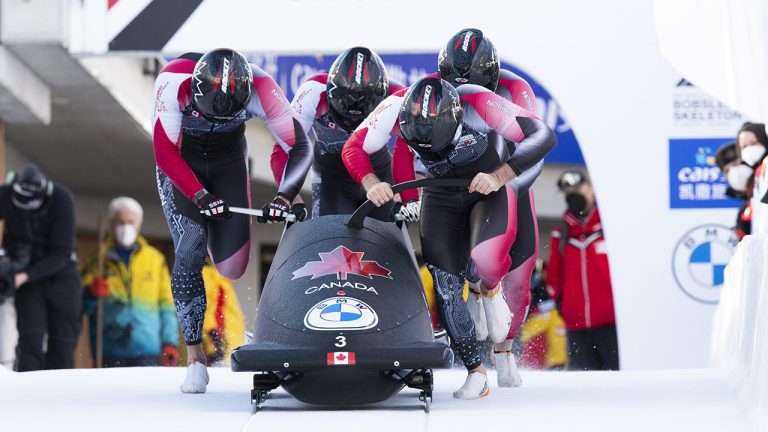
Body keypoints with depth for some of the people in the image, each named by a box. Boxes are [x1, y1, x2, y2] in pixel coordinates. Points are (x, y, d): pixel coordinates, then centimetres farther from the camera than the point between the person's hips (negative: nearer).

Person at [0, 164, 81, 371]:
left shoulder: (61, 199, -22)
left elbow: (61, 254, -21)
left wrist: (26, 276, -31)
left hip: (61, 274, 0)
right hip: (26, 275, 0)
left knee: (64, 343, -1)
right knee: (31, 339, -15)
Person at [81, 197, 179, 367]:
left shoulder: (155, 259, 14)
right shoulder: (96, 260, 11)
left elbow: (167, 304, 12)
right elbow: (83, 305, 10)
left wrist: (170, 343, 4)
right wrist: (92, 294, -12)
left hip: (148, 351, 0)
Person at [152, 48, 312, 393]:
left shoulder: (260, 88, -29)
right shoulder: (173, 81, -33)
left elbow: (300, 147, -23)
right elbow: (165, 152, -27)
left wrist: (284, 196, -36)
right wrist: (200, 196, -37)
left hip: (228, 161, 2)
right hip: (180, 163, -2)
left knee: (232, 268, -11)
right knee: (190, 251, -19)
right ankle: (195, 356, -11)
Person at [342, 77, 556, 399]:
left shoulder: (477, 103, -35)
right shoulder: (399, 107, -27)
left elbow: (543, 137, -34)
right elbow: (354, 148, -15)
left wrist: (499, 177, -44)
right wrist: (372, 184, -34)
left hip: (488, 188, -3)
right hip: (442, 196, 3)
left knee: (486, 260, -30)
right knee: (444, 281, -9)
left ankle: (491, 288, 7)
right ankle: (476, 372, 1)